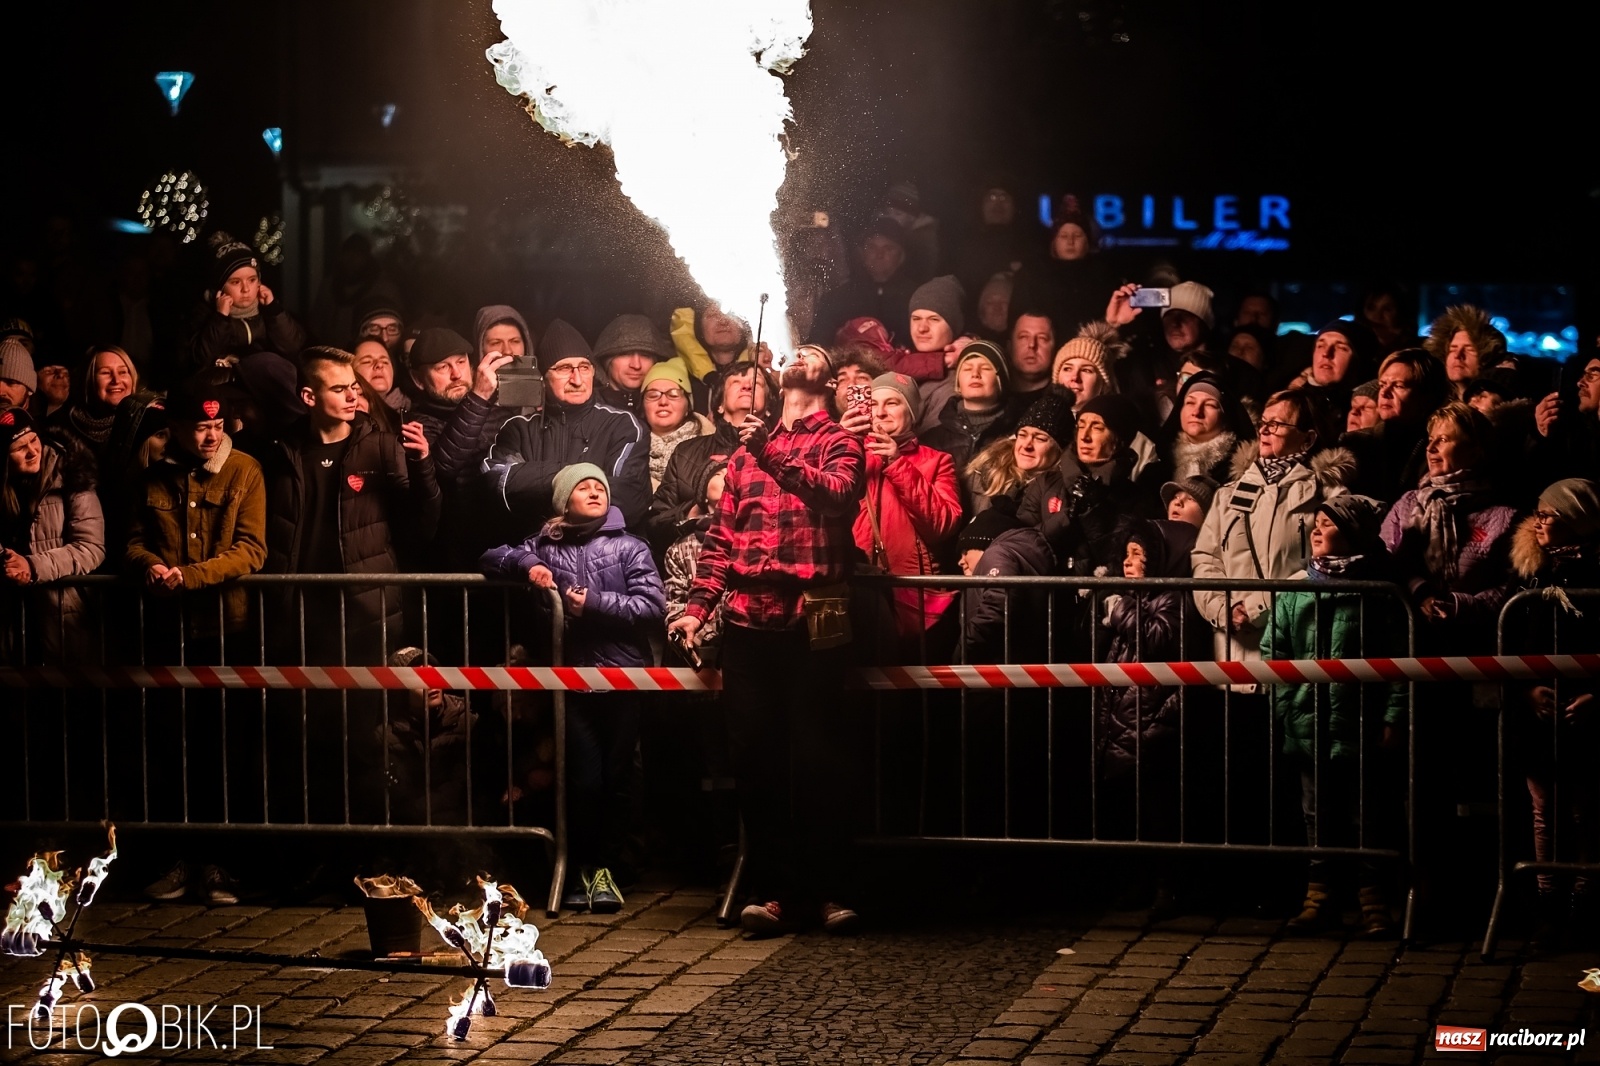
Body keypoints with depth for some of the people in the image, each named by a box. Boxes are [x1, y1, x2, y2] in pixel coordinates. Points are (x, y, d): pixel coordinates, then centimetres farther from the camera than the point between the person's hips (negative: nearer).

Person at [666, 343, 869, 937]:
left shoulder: (839, 438, 9)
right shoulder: (748, 447, 21)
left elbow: (837, 495, -13)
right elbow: (721, 534, 18)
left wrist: (773, 455, -21)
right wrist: (699, 606, 8)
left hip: (812, 618, -4)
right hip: (747, 619, 4)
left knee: (820, 757, -4)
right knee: (757, 759, 3)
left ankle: (831, 890, 2)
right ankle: (779, 890, 8)